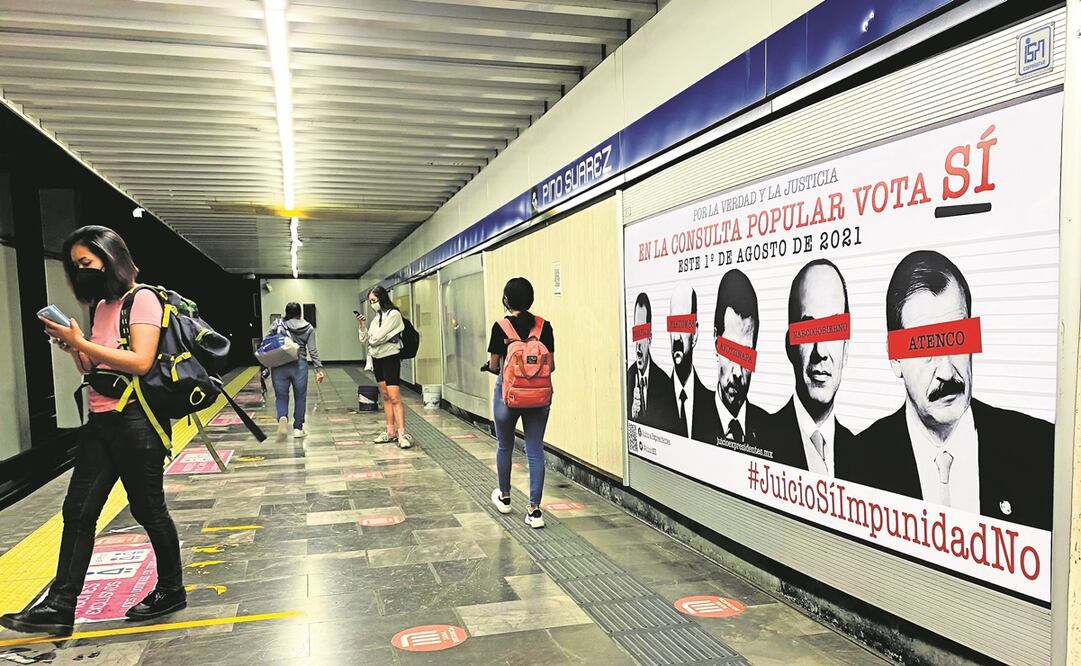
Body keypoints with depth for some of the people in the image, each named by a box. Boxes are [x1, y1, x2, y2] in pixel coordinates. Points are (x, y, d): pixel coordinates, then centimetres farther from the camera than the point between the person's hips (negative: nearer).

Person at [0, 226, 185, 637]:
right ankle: (60, 606, 11)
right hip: (101, 420, 8)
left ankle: (171, 590, 20)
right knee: (77, 510, 5)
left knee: (147, 509, 3)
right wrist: (72, 346, 1)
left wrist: (81, 342, -17)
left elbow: (140, 362, -21)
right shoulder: (101, 305, 16)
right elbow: (92, 369, 20)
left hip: (136, 421, -8)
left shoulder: (142, 299, -9)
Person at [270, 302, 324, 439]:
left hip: (279, 366, 0)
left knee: (281, 396, 12)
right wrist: (319, 368, 1)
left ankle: (282, 417, -16)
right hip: (299, 366, 0)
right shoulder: (308, 328, 5)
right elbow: (312, 351, 0)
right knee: (300, 397, 12)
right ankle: (298, 428, 15)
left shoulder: (277, 324, 5)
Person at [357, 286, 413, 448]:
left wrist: (371, 340, 3)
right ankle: (391, 432, 13)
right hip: (377, 359, 8)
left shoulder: (393, 314, -10)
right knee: (385, 396, 9)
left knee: (394, 397, -13)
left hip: (390, 358, -8)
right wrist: (362, 326, -4)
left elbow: (378, 337, -16)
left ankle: (402, 434, -15)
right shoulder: (377, 317, 14)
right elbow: (366, 340, 10)